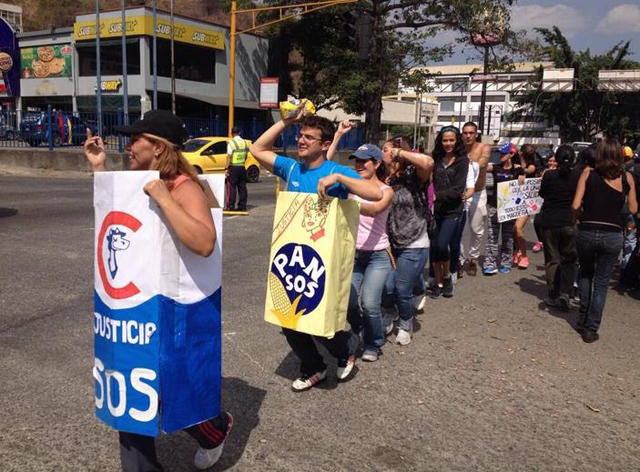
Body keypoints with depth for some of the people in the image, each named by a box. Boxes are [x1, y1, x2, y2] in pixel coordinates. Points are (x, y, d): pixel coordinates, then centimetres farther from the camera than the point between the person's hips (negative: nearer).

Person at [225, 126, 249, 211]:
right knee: (242, 187, 8)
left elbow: (229, 156, -13)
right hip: (242, 166, 5)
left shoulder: (231, 142, -9)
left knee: (232, 187, -2)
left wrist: (227, 168, -11)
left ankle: (231, 206, -4)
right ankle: (242, 206, 10)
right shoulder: (244, 142, 8)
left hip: (233, 167, -5)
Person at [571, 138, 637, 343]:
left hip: (587, 232, 0)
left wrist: (574, 220, 9)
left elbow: (575, 205, -8)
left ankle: (583, 319, 24)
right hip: (612, 235, 0)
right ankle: (591, 329, 12)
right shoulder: (627, 177, 0)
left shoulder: (588, 173, -4)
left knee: (585, 272, 25)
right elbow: (633, 209, 6)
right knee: (601, 282, 11)